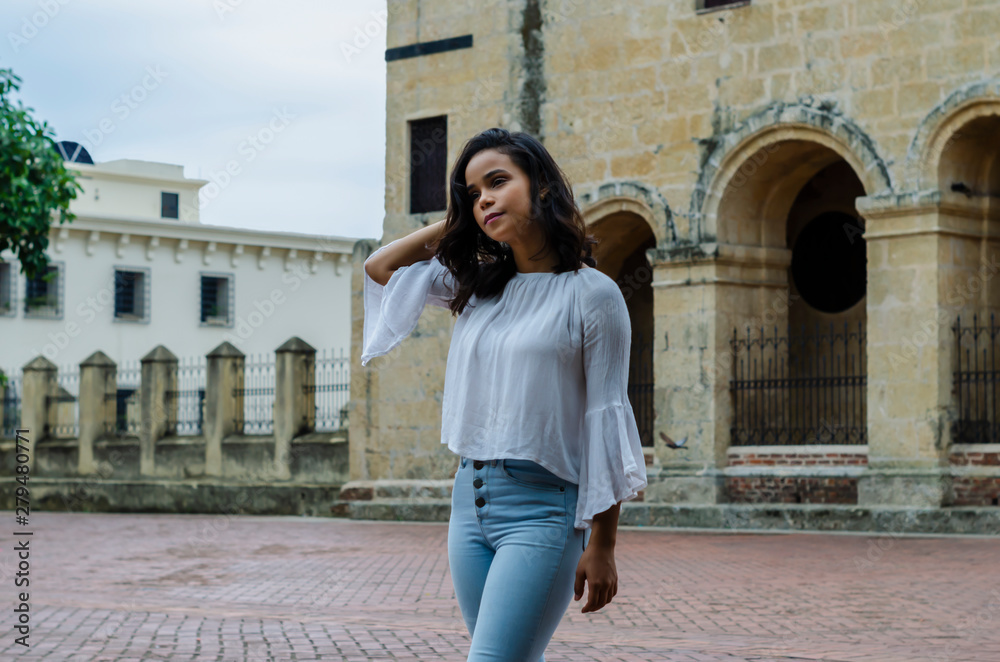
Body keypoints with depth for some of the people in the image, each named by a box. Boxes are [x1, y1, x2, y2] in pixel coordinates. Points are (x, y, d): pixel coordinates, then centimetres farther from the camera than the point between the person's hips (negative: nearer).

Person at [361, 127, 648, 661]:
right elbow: (380, 267, 20)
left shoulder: (591, 293, -6)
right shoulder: (476, 286, 11)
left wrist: (601, 545, -8)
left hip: (542, 507, -6)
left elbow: (606, 420, -7)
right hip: (469, 498, 6)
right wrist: (457, 222, 12)